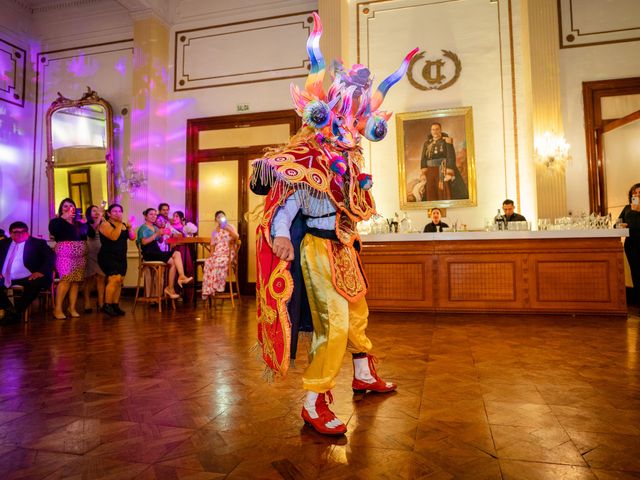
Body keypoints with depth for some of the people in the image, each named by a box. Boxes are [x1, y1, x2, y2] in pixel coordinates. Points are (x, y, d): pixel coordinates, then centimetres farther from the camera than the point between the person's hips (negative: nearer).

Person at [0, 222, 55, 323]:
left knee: (35, 284, -35)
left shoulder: (37, 243, 6)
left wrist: (41, 272, -21)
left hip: (26, 277, -4)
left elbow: (51, 256, -6)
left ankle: (17, 311, -18)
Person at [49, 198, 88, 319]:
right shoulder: (56, 221, 5)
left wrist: (85, 223, -1)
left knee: (76, 281, 1)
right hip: (65, 254, -4)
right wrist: (63, 217, -14)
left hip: (80, 255, 4)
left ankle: (72, 308, 4)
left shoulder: (79, 223, 18)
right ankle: (57, 309, -10)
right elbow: (53, 231, -17)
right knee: (66, 280, -16)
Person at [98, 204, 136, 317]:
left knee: (119, 281, 4)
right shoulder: (105, 224, -5)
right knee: (115, 279, -19)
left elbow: (132, 237, 5)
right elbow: (114, 237, -21)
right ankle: (107, 305, -9)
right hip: (108, 257, -7)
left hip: (121, 257, 7)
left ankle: (115, 305, 11)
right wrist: (119, 224, -19)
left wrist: (130, 226, -7)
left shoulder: (123, 225, 15)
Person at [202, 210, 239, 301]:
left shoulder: (230, 227, 7)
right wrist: (212, 253, -1)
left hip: (227, 253, -4)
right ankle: (208, 290, -29)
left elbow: (237, 237, -11)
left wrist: (227, 229, -18)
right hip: (217, 253, 4)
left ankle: (215, 288, -30)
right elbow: (213, 245, 18)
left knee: (219, 262, -36)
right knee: (208, 262, -28)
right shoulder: (214, 231, 19)